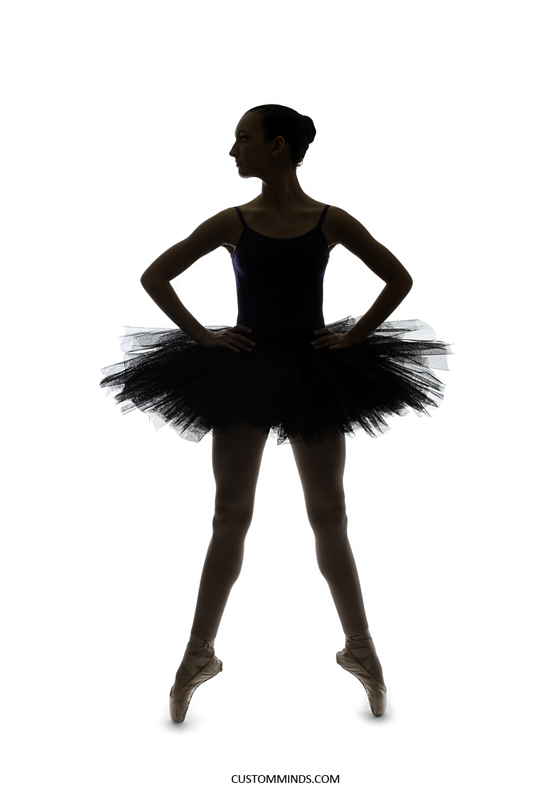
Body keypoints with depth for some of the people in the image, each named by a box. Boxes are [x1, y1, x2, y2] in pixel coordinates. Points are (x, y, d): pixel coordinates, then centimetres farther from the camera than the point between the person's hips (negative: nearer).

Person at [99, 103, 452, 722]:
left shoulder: (331, 222, 0)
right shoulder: (232, 223, 1)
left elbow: (399, 280, 8)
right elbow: (154, 277, 6)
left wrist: (355, 335, -2)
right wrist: (203, 335, -2)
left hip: (314, 375, 0)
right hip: (243, 375, 1)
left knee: (329, 518, 8)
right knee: (231, 518, 5)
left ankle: (360, 646, 24)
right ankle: (200, 652, 19)